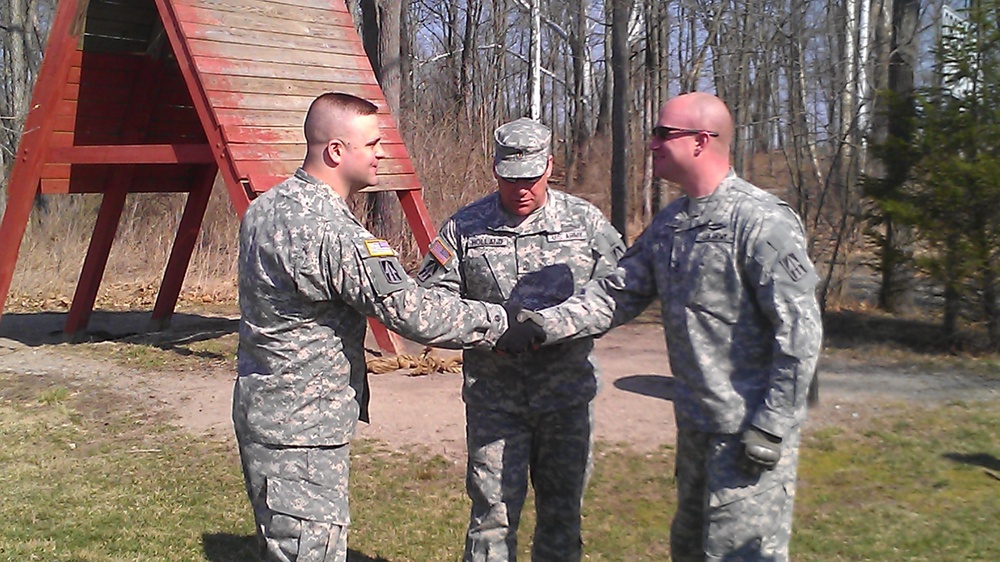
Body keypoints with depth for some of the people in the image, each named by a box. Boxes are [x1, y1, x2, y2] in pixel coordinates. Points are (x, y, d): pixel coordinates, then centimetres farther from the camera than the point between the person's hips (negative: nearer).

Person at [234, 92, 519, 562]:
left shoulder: (265, 207, 7)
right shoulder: (333, 233, -24)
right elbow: (413, 313, -24)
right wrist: (500, 322, -12)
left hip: (264, 411, 10)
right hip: (301, 430, -10)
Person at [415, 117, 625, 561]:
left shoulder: (585, 221, 2)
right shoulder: (465, 227, 0)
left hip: (567, 392, 2)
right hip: (493, 395, -1)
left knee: (562, 510, 14)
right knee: (493, 511, 2)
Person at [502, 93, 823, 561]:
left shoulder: (761, 222, -16)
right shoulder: (669, 224, 9)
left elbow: (799, 333, -18)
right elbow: (616, 294, 8)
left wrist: (771, 428, -18)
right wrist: (544, 326, -5)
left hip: (749, 430, -8)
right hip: (696, 425, 8)